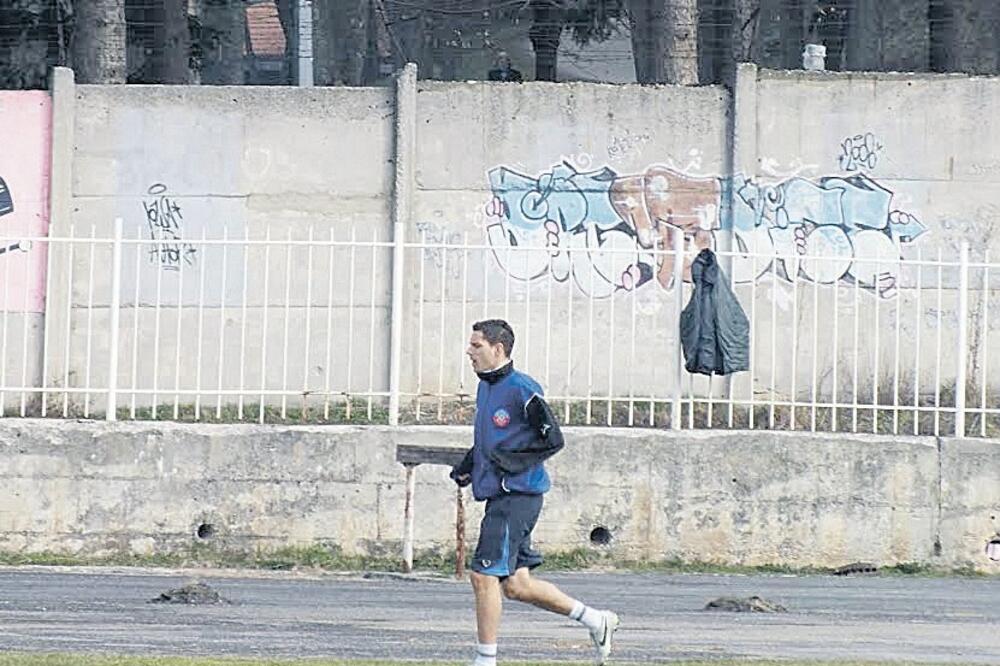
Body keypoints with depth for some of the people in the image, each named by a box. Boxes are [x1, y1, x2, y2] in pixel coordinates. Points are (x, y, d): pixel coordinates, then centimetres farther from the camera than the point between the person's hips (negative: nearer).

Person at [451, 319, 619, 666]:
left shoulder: (523, 390, -13)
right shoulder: (485, 388, 15)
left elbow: (553, 439, -12)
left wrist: (511, 461, -19)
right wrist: (466, 465, 13)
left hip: (518, 495, -9)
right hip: (499, 496, 10)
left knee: (484, 575, -11)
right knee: (515, 584, 10)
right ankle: (596, 620, 22)